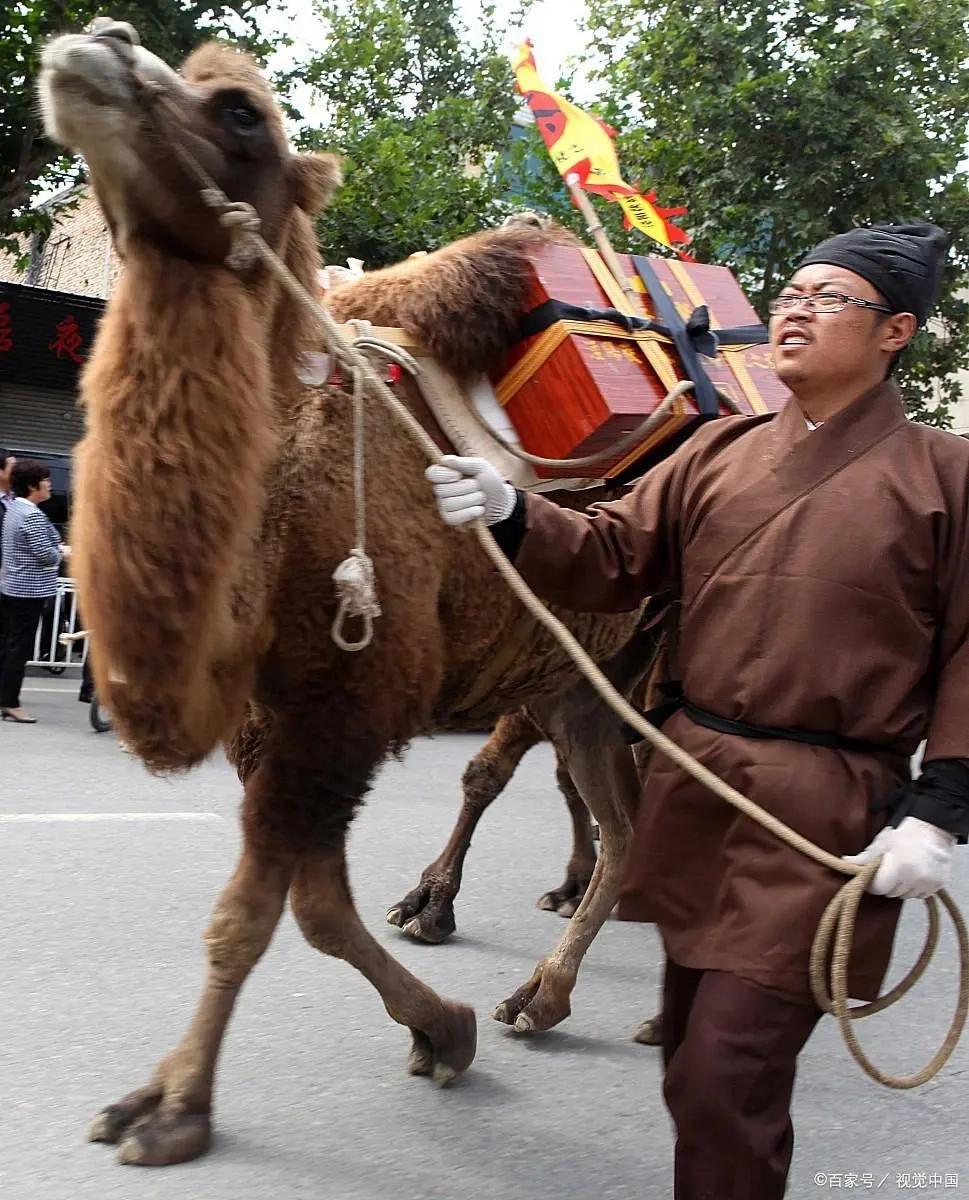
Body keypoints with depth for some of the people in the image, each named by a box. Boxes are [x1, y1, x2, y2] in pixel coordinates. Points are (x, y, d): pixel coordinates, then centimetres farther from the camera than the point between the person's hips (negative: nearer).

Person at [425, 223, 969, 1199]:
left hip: (825, 811, -5)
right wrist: (510, 514, -10)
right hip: (694, 788, 5)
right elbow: (613, 554, 8)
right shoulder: (718, 451, 10)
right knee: (692, 1059, 19)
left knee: (727, 1075, -8)